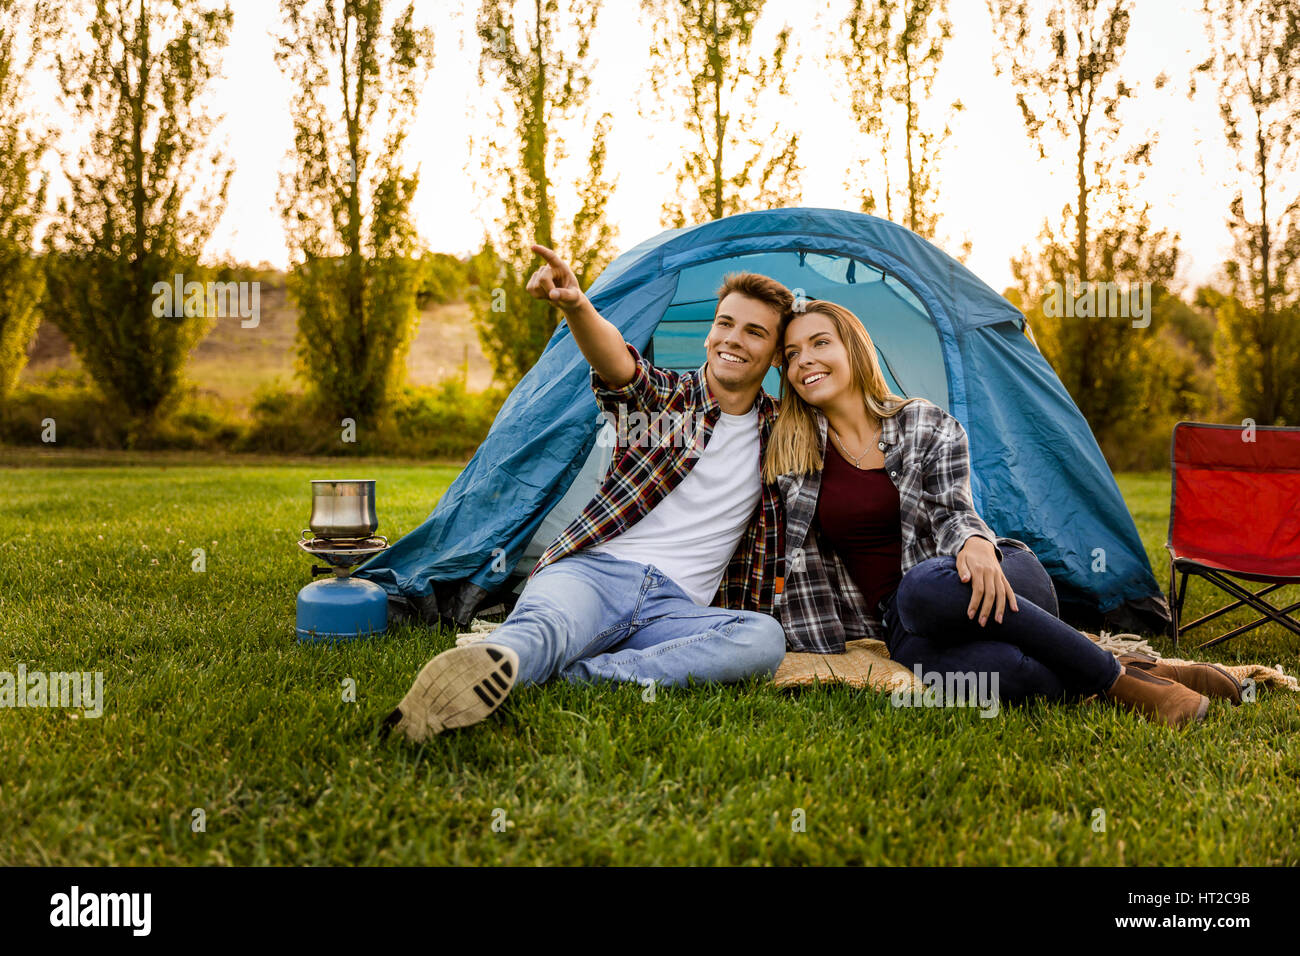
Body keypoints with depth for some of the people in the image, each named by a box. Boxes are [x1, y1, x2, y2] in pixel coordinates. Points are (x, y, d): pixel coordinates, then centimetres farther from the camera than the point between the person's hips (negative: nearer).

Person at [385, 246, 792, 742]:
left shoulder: (778, 432, 17)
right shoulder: (665, 396, 8)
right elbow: (617, 363, -17)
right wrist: (577, 306, -38)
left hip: (674, 607, 2)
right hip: (595, 571, -2)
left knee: (765, 637, -32)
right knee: (542, 628, -36)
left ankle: (574, 675, -41)